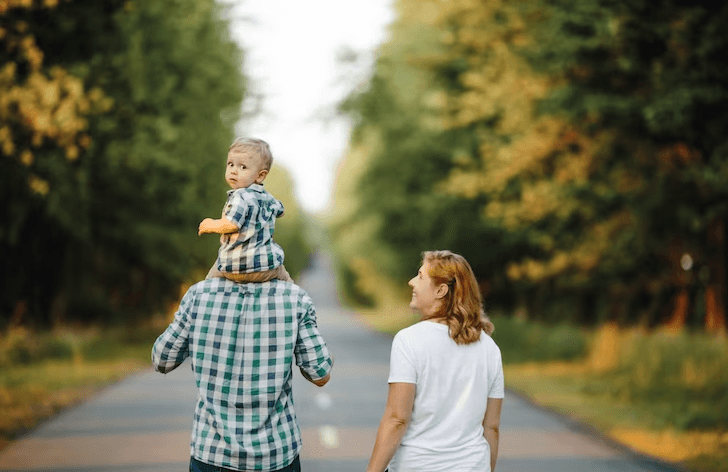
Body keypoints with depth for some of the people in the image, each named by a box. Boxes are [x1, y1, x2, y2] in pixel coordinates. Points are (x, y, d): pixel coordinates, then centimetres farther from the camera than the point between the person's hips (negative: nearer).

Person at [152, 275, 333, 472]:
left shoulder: (200, 294, -6)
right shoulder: (295, 299, -8)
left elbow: (162, 361, 4)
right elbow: (321, 376, -5)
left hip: (214, 453, 1)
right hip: (274, 454, 0)